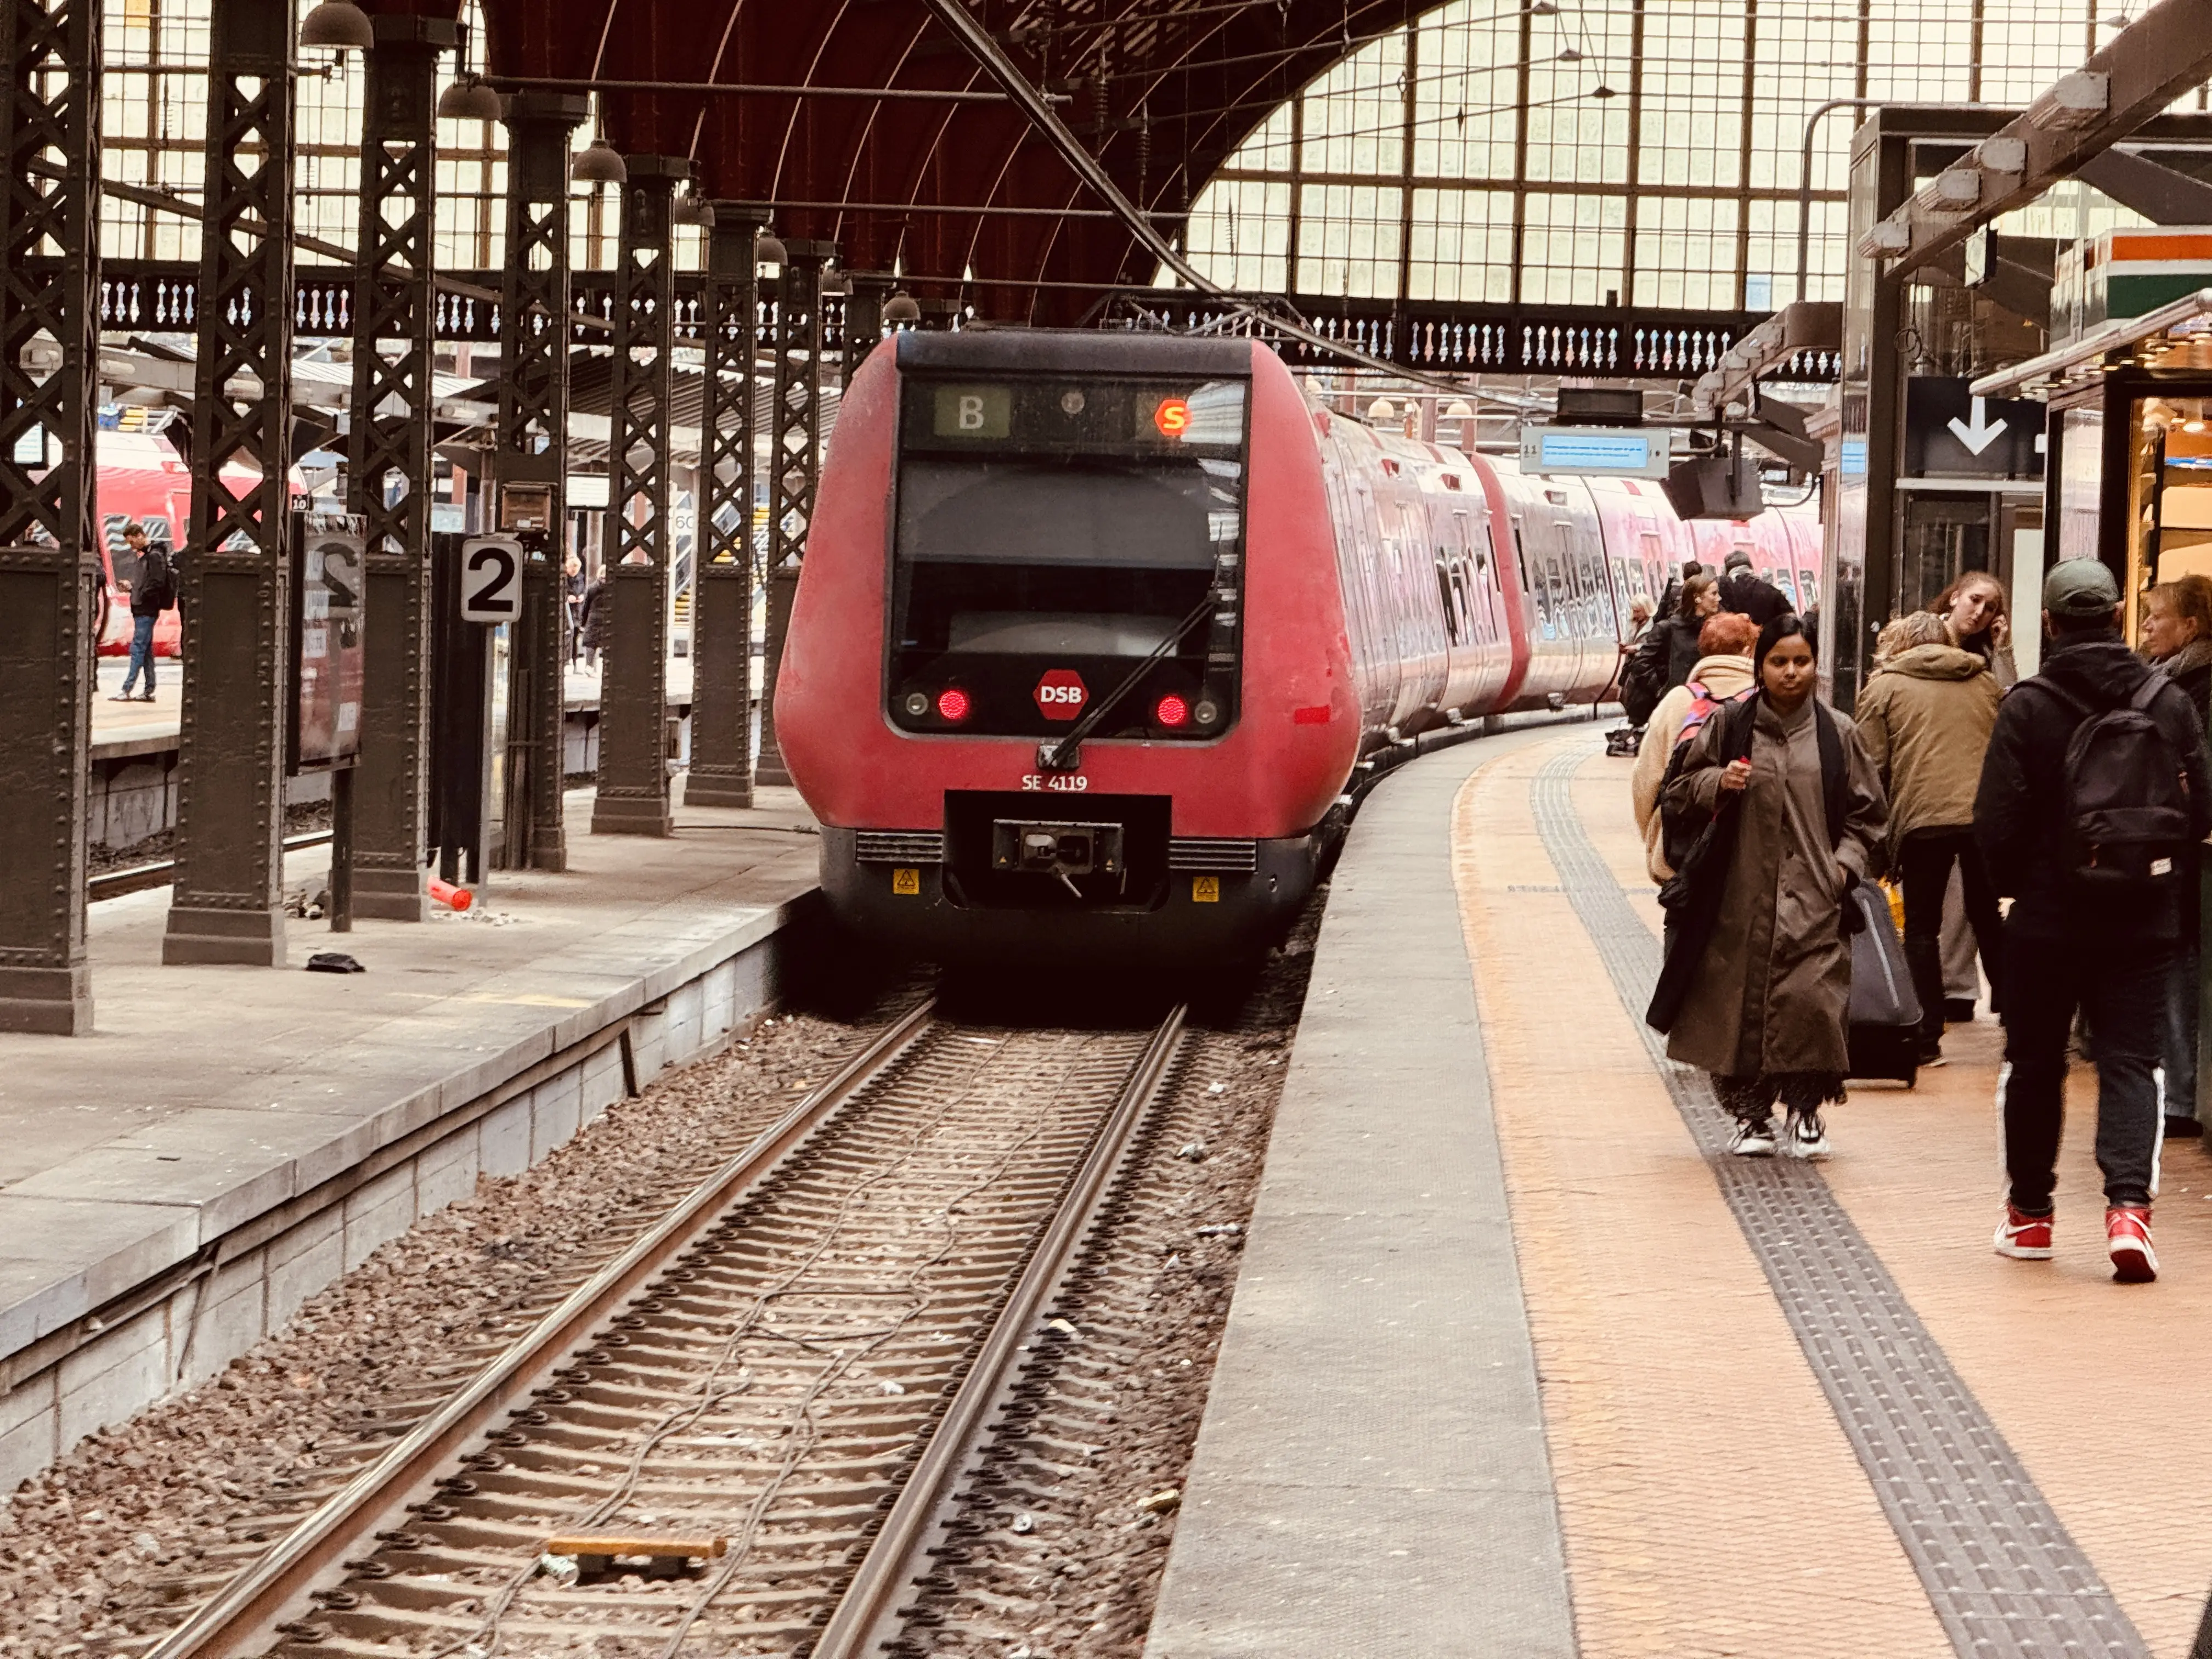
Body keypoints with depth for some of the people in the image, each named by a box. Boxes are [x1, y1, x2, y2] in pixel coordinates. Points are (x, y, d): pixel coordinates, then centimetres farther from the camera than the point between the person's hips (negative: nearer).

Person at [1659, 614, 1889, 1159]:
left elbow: (1867, 813, 12)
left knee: (1812, 1001, -12)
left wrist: (1847, 863, -3)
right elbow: (1680, 791, 12)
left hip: (1814, 901, -1)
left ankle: (1806, 1113, 4)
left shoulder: (1838, 734, 7)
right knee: (1743, 1004, 1)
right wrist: (1716, 784, -8)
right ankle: (1751, 1113, 17)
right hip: (1742, 898, 1)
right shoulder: (1730, 726, 5)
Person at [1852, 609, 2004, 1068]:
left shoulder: (1885, 686, 6)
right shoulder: (1984, 682, 18)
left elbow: (1871, 766, 0)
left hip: (1923, 818, -3)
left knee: (1921, 927, 7)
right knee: (1988, 922, 16)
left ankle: (1928, 1037, 2)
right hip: (1986, 816, 3)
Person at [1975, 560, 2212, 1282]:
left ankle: (2030, 1213, 22)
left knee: (2035, 1062, 13)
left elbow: (1996, 822, -11)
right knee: (2131, 1061, 4)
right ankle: (2129, 1205, -16)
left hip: (2048, 918, -2)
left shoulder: (2028, 707, -11)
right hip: (2145, 922, 2)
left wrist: (2014, 887, 7)